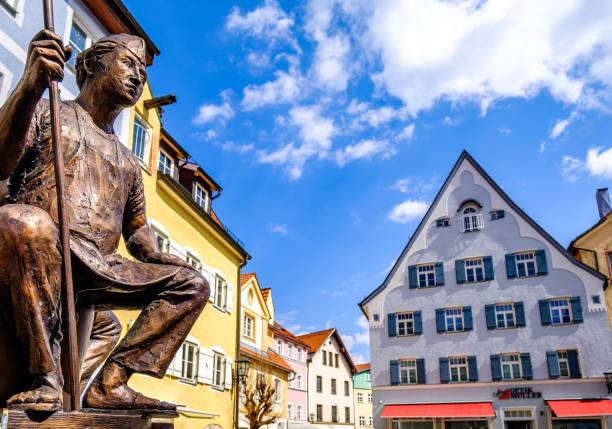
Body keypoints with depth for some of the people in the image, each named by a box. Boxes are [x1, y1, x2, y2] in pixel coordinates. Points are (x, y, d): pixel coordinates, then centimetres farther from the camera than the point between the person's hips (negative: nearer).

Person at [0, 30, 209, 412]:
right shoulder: (44, 112, 13)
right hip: (37, 257, -5)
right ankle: (46, 377, -27)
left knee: (193, 285, -5)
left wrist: (155, 257, 5)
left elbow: (136, 229, 29)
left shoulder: (127, 161, 29)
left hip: (100, 270, 6)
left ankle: (110, 383, -15)